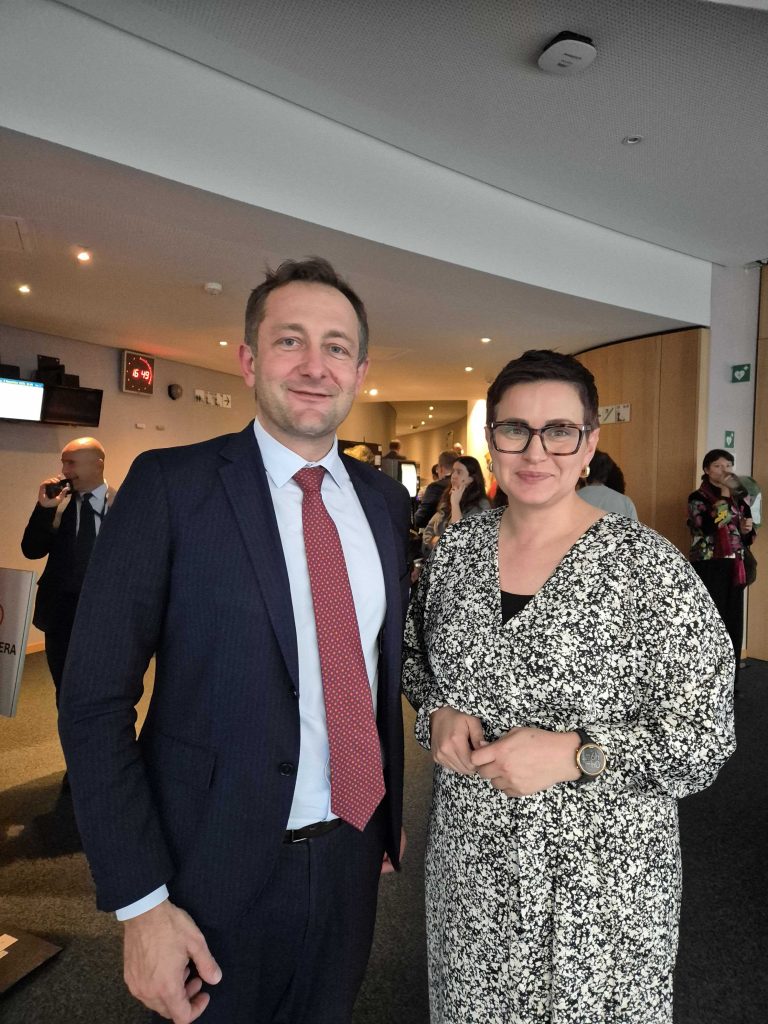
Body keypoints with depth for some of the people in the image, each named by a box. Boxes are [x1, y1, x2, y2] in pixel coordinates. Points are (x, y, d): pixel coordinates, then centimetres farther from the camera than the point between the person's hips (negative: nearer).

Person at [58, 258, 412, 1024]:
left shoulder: (386, 499, 1)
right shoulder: (171, 484, -14)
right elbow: (95, 703, -14)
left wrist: (388, 815, 12)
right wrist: (140, 901, -14)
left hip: (352, 857, 5)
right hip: (219, 872, -4)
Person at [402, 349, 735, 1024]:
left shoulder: (652, 568, -17)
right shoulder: (455, 549, -4)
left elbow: (705, 738, -13)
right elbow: (417, 658, 11)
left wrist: (574, 753, -25)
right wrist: (439, 714, -9)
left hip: (600, 877, -3)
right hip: (469, 860, 4)